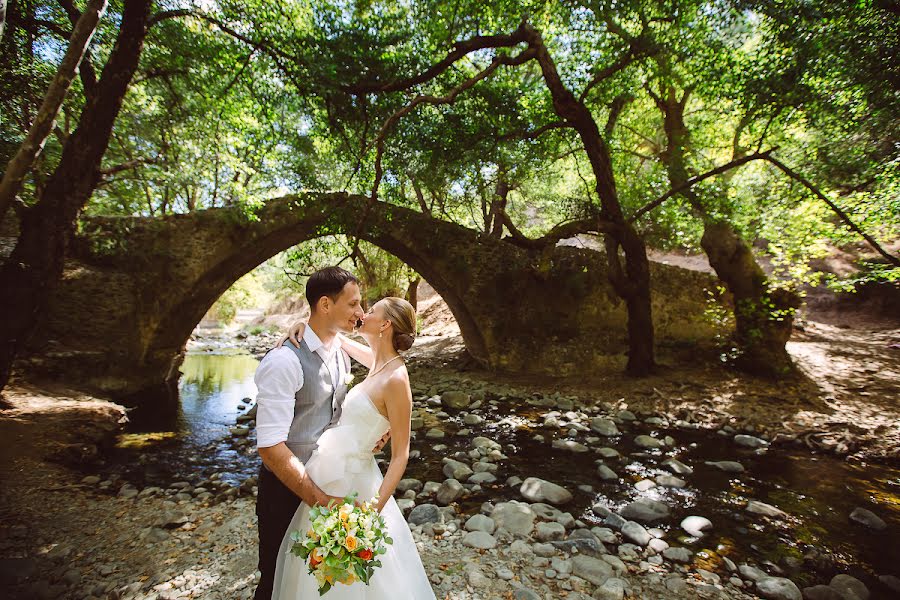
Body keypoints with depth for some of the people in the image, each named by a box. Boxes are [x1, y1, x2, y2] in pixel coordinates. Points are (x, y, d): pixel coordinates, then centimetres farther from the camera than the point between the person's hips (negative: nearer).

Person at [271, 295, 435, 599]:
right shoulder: (378, 362, -1)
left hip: (349, 478, -8)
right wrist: (310, 324, -5)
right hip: (333, 469, 8)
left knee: (346, 575, 14)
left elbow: (400, 455, -20)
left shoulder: (396, 379, -24)